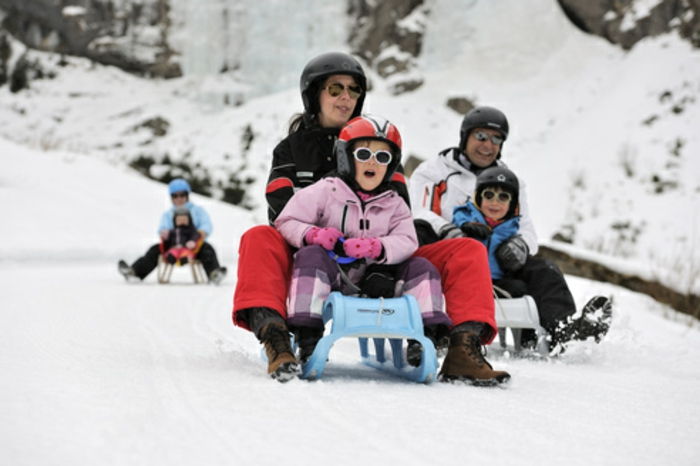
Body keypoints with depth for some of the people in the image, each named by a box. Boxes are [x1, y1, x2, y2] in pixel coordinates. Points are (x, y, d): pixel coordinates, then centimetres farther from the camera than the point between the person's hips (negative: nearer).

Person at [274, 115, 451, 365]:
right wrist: (313, 234, -22)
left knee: (422, 268, -11)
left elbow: (407, 241, -2)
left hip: (374, 282, 3)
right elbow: (286, 222, 1)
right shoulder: (324, 192, 4)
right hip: (332, 277, -3)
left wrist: (377, 247, -24)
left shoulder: (394, 204, 13)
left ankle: (424, 336, -19)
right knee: (310, 256, -34)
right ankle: (308, 336, -39)